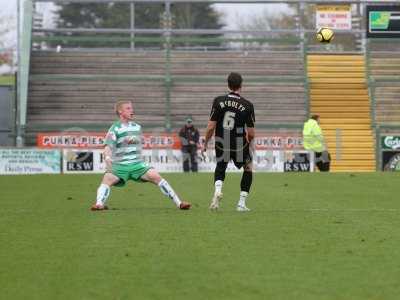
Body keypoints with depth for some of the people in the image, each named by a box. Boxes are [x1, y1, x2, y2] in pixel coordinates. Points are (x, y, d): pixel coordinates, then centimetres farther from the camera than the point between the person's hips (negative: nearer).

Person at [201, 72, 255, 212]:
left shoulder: (219, 101, -9)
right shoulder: (247, 105, -10)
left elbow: (211, 127, -9)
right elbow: (251, 134, -9)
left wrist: (205, 144, 6)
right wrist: (249, 140, 15)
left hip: (221, 145, 2)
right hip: (240, 146, -2)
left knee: (220, 168, 29)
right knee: (248, 168, 25)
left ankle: (217, 190, -3)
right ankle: (241, 203, 16)